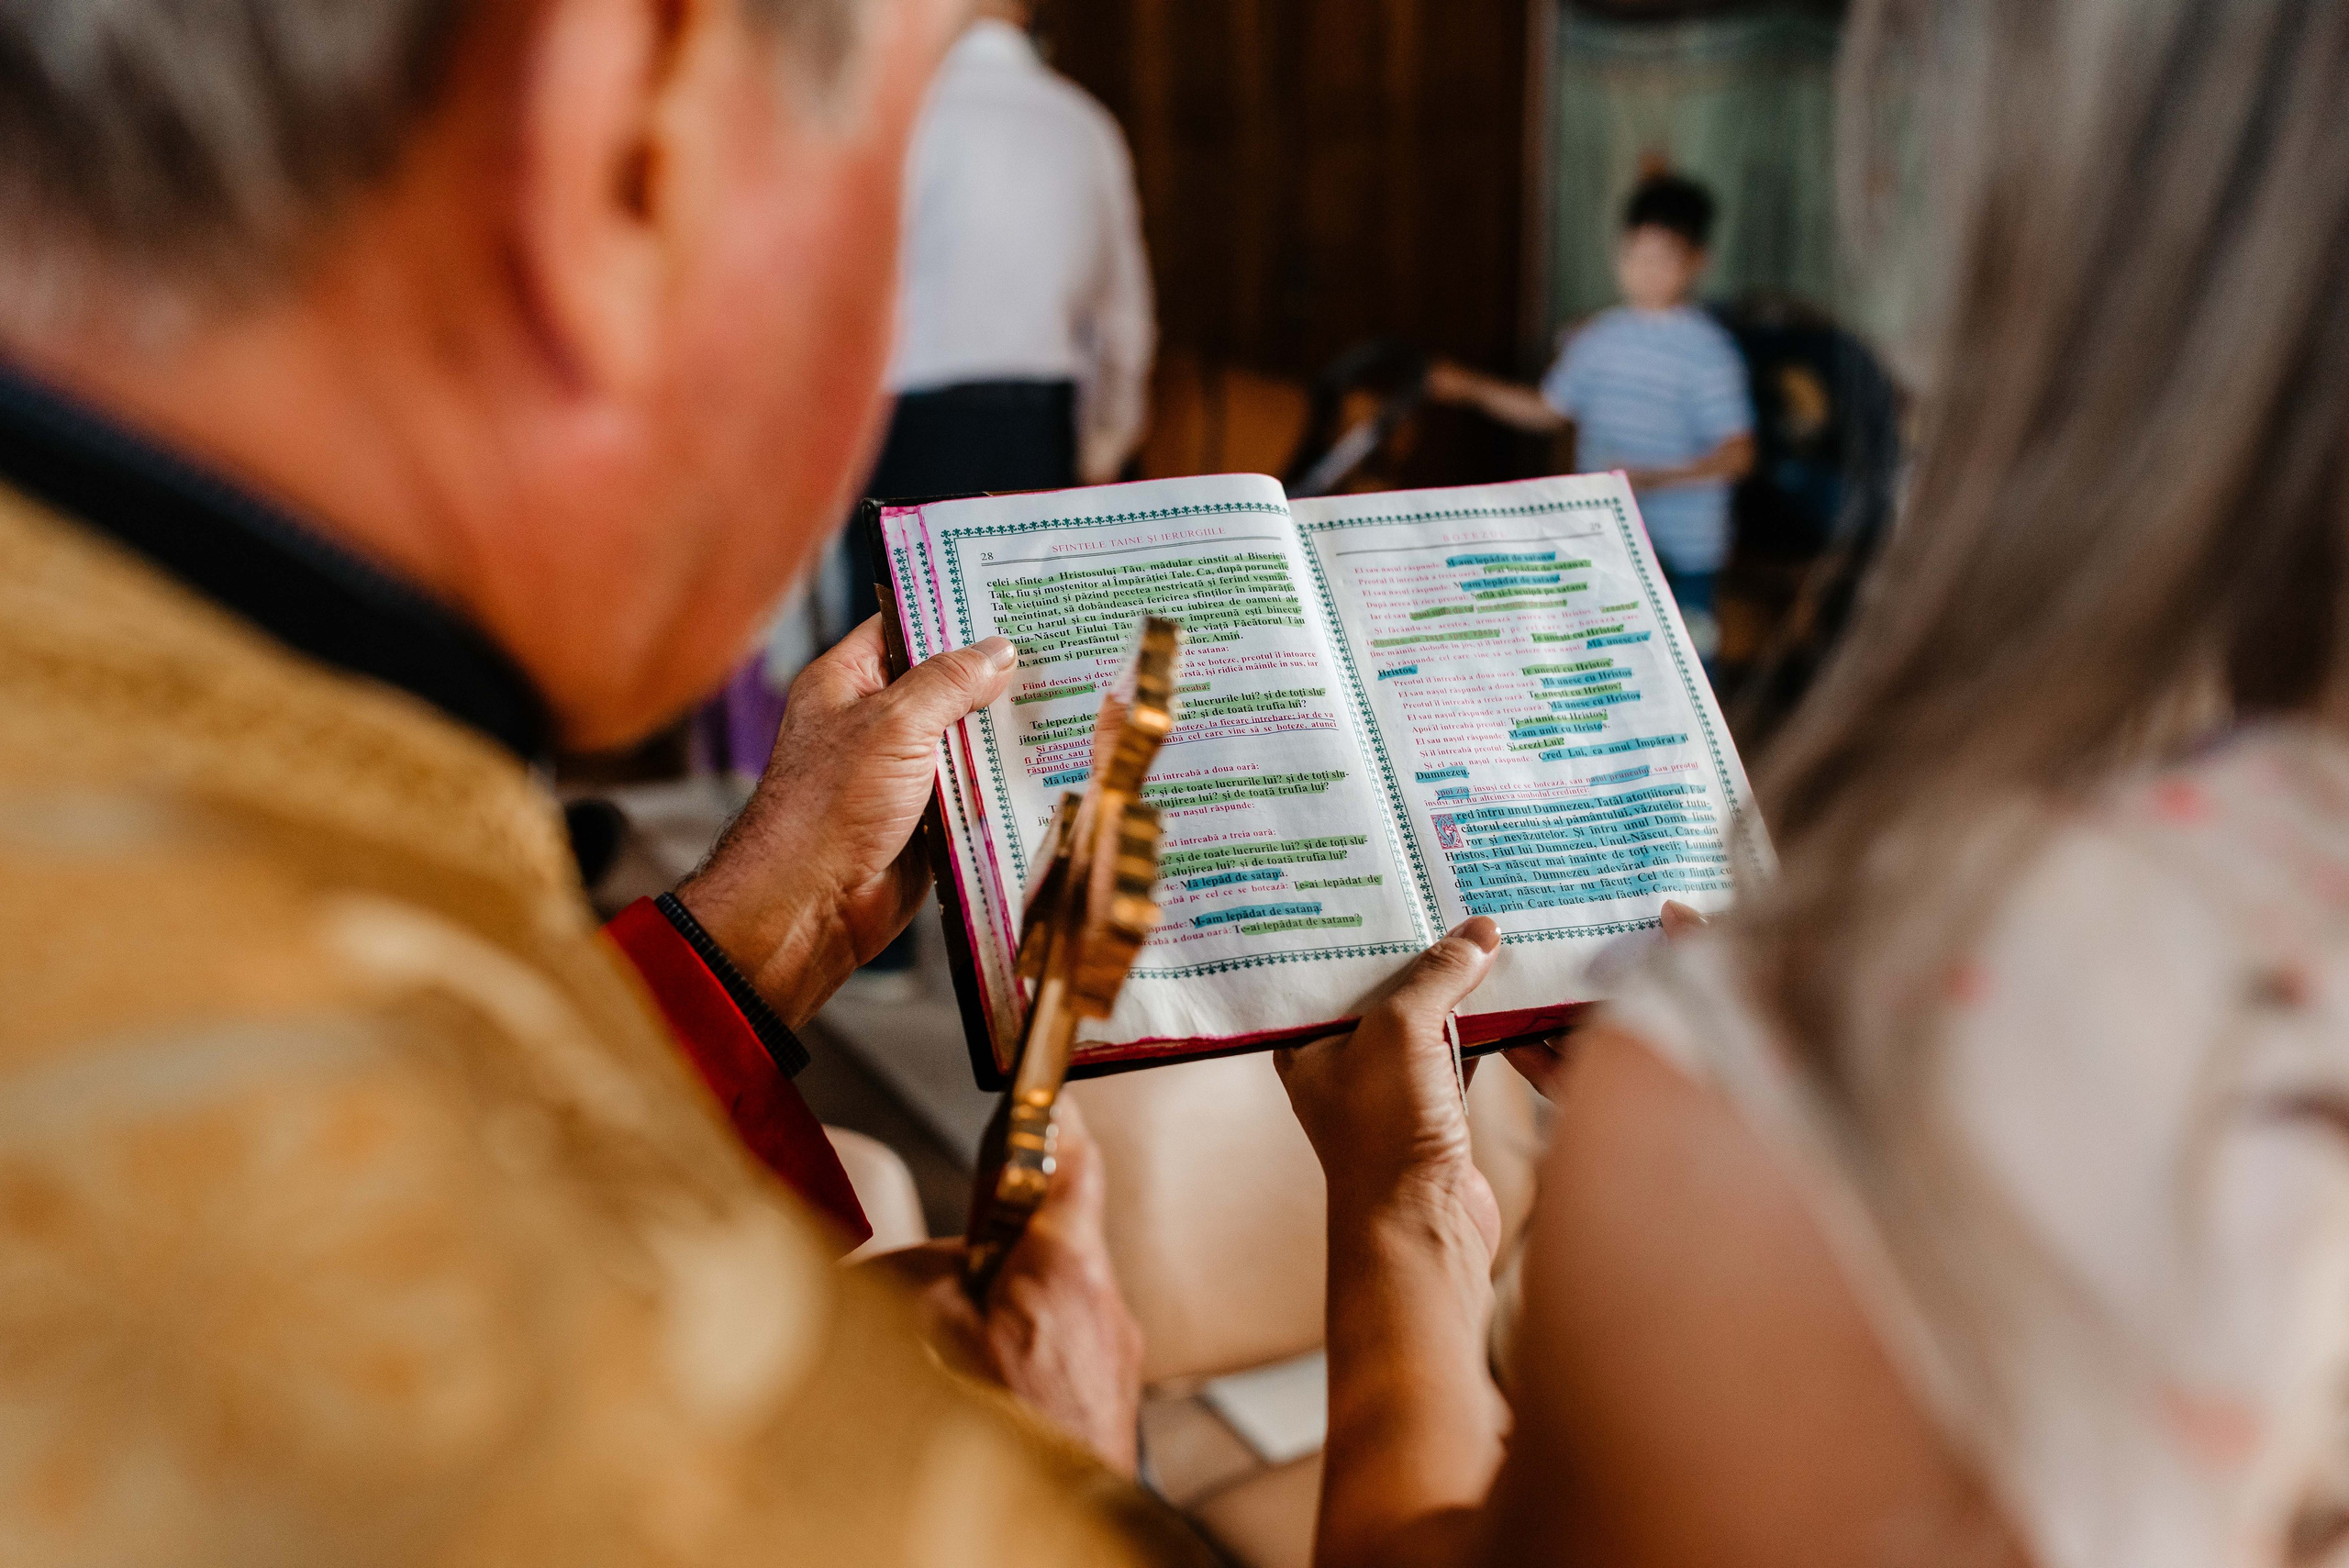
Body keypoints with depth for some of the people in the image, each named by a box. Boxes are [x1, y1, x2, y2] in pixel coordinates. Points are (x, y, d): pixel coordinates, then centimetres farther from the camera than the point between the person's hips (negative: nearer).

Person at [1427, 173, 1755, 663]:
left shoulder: (1708, 350, -11)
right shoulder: (1600, 337, 6)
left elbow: (1737, 454, -16)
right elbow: (1550, 411, 19)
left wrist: (1658, 477, -29)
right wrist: (1471, 388, 11)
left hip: (1682, 549, -5)